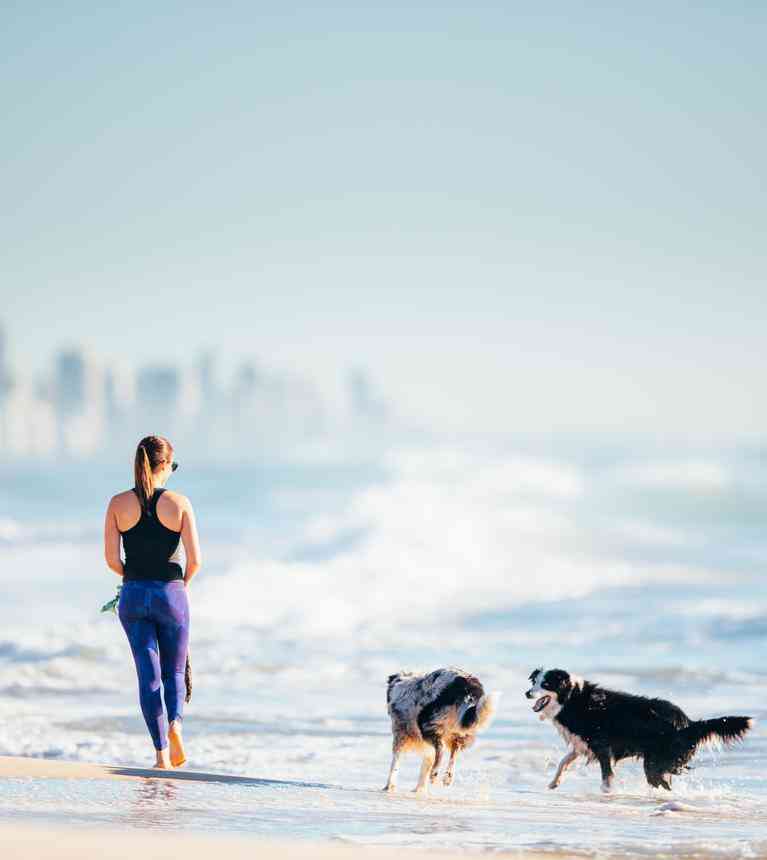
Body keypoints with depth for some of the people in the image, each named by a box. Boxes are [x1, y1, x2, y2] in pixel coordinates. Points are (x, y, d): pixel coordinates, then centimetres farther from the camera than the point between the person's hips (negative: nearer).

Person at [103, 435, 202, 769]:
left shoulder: (118, 503, -2)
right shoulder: (179, 503, -6)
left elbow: (111, 558, -4)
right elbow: (195, 559, -9)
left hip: (133, 594, 1)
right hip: (171, 593, -1)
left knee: (149, 675, 7)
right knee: (174, 671, 16)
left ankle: (161, 753, -1)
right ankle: (175, 723, -13)